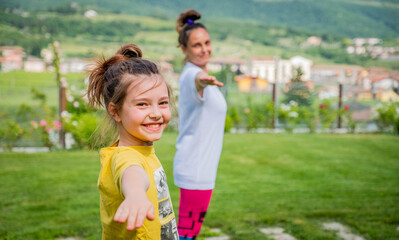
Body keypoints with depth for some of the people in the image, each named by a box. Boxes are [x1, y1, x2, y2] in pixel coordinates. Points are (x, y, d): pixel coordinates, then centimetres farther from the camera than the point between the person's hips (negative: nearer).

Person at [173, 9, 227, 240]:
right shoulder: (192, 75, -19)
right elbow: (196, 82, -45)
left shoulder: (198, 74, 12)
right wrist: (203, 81, -66)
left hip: (201, 167, 10)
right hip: (196, 170, -10)